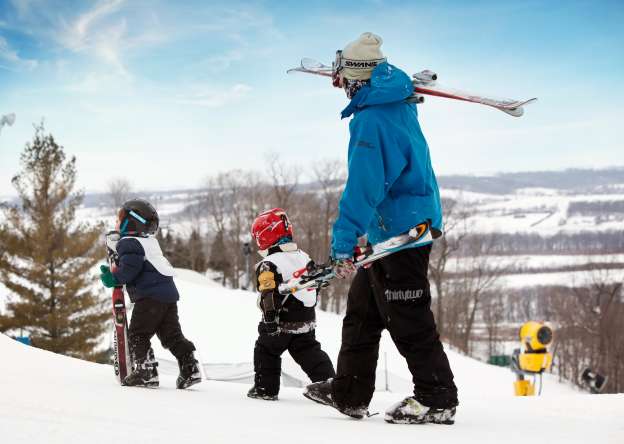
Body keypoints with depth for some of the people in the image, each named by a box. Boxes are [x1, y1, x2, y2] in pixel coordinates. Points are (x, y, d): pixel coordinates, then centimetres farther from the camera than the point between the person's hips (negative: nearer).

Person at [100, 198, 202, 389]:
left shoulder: (128, 243, -8)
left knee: (137, 334, 0)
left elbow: (130, 268, -22)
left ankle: (146, 371, -6)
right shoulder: (150, 241, 21)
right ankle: (190, 369, 8)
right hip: (169, 294, 9)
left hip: (150, 296, -9)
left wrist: (113, 278, -11)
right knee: (171, 334, 12)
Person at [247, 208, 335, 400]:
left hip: (282, 324, -6)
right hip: (306, 323, 6)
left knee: (265, 350, 12)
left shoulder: (269, 265, -15)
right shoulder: (303, 257, 10)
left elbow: (269, 293, -23)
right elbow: (314, 286, 17)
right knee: (310, 354, 8)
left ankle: (265, 388, 13)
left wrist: (269, 318, -25)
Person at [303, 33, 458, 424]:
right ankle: (349, 393, 22)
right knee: (361, 308, 16)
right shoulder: (398, 102, 7)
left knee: (408, 320, -4)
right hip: (415, 219, 10)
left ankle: (438, 399, 2)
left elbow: (363, 185, -25)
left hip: (399, 231, -10)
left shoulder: (371, 119, -20)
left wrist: (344, 242, -26)